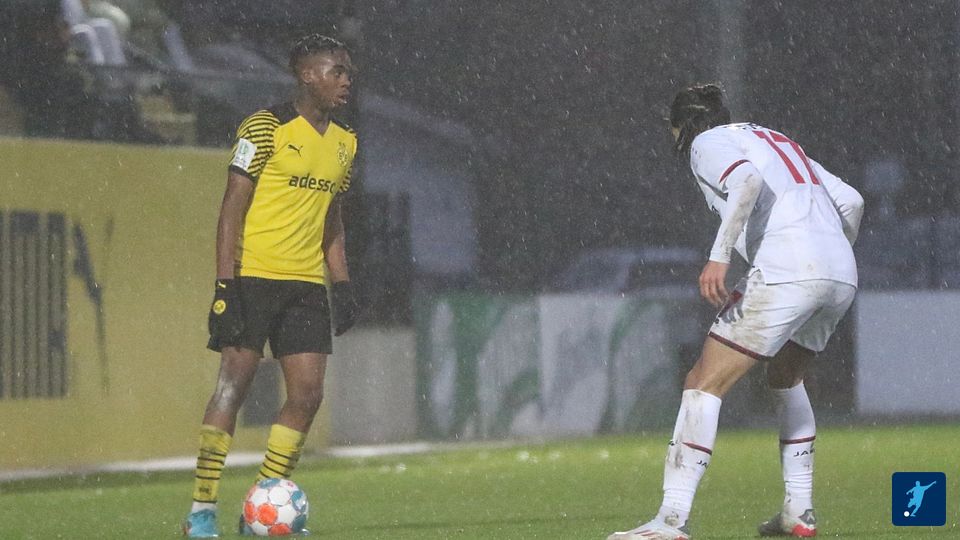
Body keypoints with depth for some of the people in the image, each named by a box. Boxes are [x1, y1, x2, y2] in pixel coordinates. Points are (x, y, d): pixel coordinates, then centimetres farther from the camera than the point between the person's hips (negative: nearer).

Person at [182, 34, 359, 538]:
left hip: (306, 285, 7)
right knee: (233, 385, -8)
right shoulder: (265, 128, -8)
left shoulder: (343, 142, 14)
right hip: (253, 276, -7)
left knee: (307, 394, -1)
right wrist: (225, 285, -16)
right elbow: (232, 210, -9)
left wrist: (341, 285, 14)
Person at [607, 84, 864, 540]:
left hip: (785, 270, -8)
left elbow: (747, 181, -15)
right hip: (842, 275, 8)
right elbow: (851, 201, 27)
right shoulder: (777, 141, 31)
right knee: (785, 377, 31)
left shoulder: (708, 144, 8)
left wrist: (718, 255, -21)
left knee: (704, 383, -6)